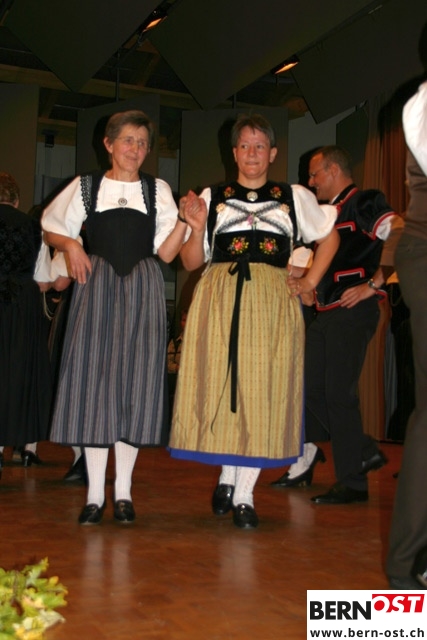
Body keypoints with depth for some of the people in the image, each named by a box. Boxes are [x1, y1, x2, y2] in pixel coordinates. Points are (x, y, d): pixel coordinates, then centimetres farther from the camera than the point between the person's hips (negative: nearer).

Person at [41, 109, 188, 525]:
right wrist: (70, 246, -3)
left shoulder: (158, 190, 12)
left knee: (136, 381, -2)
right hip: (96, 284, 0)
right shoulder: (86, 187, 10)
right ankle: (95, 493, 6)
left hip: (143, 288, 1)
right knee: (92, 379, -4)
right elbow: (52, 228, 17)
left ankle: (123, 490, 10)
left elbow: (166, 252, 5)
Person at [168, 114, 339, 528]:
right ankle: (227, 477, 22)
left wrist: (310, 282, 12)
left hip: (272, 303, 0)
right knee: (220, 388, 0)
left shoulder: (295, 197, 12)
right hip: (218, 301, 0)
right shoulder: (212, 197, 11)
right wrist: (197, 228, -9)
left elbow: (329, 236, 23)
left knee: (262, 394, -1)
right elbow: (191, 262, 9)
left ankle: (244, 494, 9)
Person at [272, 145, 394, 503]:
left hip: (353, 311, -9)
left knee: (338, 392, -8)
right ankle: (364, 453, 21)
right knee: (309, 387, 9)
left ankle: (353, 483, 5)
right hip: (326, 312, 9)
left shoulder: (365, 202, -6)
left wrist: (373, 285, -17)